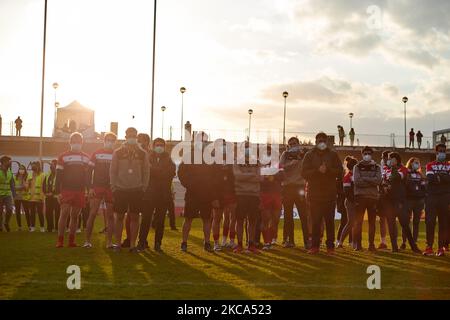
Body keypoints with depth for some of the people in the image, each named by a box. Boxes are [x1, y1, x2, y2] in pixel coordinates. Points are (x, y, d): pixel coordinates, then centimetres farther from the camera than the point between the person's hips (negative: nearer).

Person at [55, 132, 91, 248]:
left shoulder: (85, 158, 12)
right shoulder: (63, 157, 4)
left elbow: (87, 175, 14)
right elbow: (58, 176, 1)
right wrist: (58, 192, -5)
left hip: (80, 191, 3)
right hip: (66, 190, -3)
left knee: (75, 215, 6)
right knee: (64, 213, -11)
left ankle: (71, 240, 11)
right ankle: (60, 240, -8)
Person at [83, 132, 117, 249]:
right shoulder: (96, 154, 5)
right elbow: (90, 171, 2)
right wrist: (90, 187, -6)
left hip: (111, 188, 2)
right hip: (97, 187, -2)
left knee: (110, 215, 4)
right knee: (93, 214, -5)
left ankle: (109, 242, 9)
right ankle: (88, 240, 0)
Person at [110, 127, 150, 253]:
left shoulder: (143, 154, 7)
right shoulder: (118, 153, 4)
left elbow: (146, 172, 8)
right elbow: (112, 171, 5)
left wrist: (144, 187, 0)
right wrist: (114, 188, -2)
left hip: (136, 190, 1)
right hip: (120, 189, 0)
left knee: (134, 217, 1)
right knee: (119, 217, 3)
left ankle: (132, 244, 8)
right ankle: (118, 243, 11)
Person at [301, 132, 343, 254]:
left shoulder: (333, 155, 9)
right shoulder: (309, 155, 8)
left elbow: (340, 171, 1)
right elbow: (304, 173, -2)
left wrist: (327, 170, -14)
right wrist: (318, 170, -16)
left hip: (330, 193, 0)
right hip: (314, 193, 0)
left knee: (330, 221, 2)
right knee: (315, 221, 0)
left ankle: (330, 246, 7)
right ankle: (315, 246, 5)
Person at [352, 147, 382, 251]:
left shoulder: (376, 167, 12)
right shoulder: (357, 167, 8)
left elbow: (378, 180, -7)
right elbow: (357, 181, -8)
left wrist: (364, 179, -11)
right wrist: (371, 181, -9)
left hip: (373, 197, 2)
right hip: (360, 196, -1)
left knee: (372, 222, 3)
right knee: (358, 221, -3)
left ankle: (371, 244, 7)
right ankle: (358, 244, 0)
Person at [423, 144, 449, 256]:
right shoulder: (430, 165, 11)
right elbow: (430, 179, -7)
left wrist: (437, 177, -11)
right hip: (431, 197, -1)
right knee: (430, 222, -5)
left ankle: (441, 247, 4)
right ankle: (429, 247, -2)